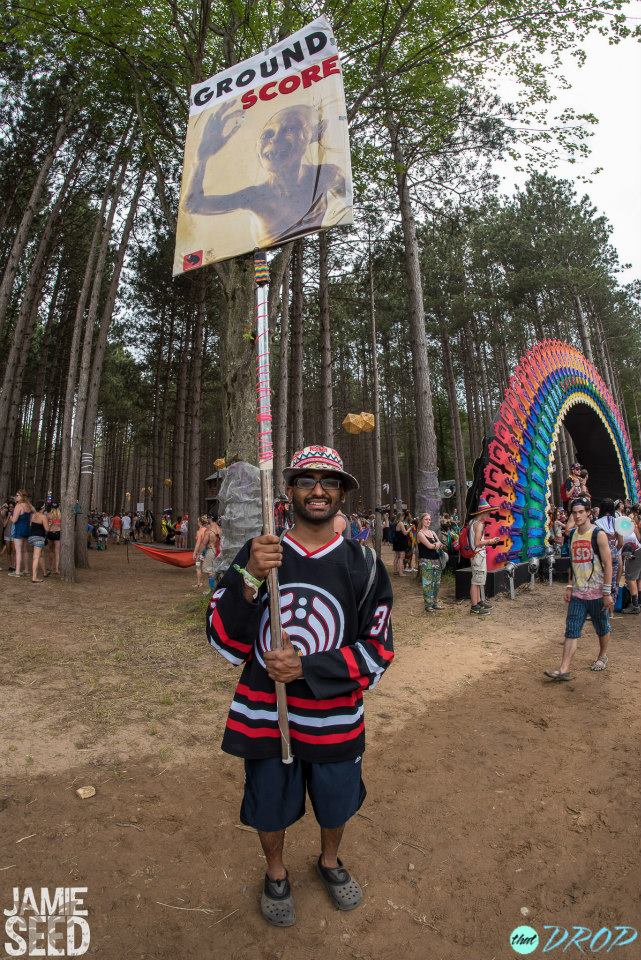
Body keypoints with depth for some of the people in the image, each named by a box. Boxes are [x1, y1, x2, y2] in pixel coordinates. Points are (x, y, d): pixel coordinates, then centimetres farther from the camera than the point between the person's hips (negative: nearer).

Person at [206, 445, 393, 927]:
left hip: (334, 719, 1)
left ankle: (330, 860, 58)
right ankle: (276, 872, 55)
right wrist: (248, 579, -29)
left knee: (335, 805, 24)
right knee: (270, 807, 21)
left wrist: (306, 667, -21)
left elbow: (378, 650, -9)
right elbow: (225, 643, -12)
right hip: (264, 716, 0)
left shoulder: (362, 562, -10)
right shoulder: (256, 554, -10)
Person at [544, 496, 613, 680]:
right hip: (577, 594, 4)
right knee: (571, 631, -1)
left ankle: (602, 656, 41)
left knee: (602, 628, 16)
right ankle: (564, 670, -3)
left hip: (597, 593, -4)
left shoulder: (598, 534, -10)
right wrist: (569, 587, 11)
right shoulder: (573, 535, 7)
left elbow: (608, 564, -12)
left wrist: (607, 592, -15)